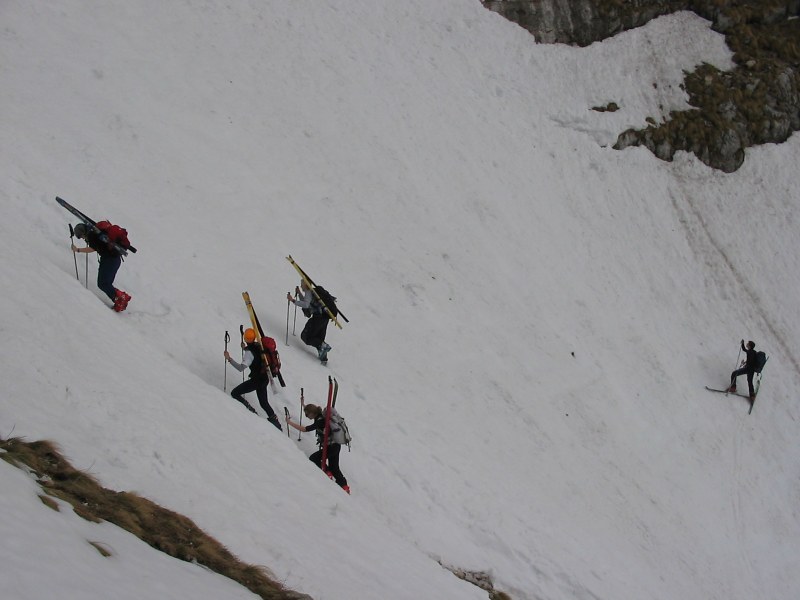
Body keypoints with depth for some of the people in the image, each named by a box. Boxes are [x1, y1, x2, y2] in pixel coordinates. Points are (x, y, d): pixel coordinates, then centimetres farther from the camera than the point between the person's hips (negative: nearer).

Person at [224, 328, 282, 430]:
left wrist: (229, 359, -35)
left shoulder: (249, 352, -22)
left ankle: (251, 411, -1)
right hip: (265, 378, 8)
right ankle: (278, 426, 24)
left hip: (256, 380, -8)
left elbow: (241, 368, -33)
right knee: (264, 403, 21)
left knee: (235, 393, 2)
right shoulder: (258, 345, 1)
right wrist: (245, 349, 32)